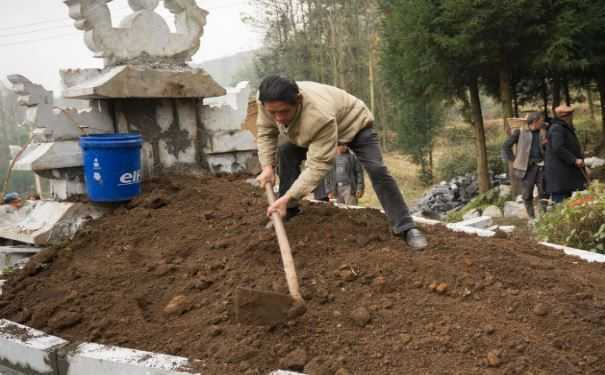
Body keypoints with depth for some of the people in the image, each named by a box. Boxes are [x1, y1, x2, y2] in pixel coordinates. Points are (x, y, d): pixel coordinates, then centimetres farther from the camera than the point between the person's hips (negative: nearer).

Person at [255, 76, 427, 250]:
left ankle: (405, 227, -15)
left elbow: (319, 165, -45)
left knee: (377, 170, -21)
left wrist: (288, 198, -47)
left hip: (354, 123, -6)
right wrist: (267, 167, -21)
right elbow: (265, 131, -9)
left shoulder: (320, 116, -48)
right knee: (286, 152, -5)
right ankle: (288, 211, 9)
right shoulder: (268, 102, -30)